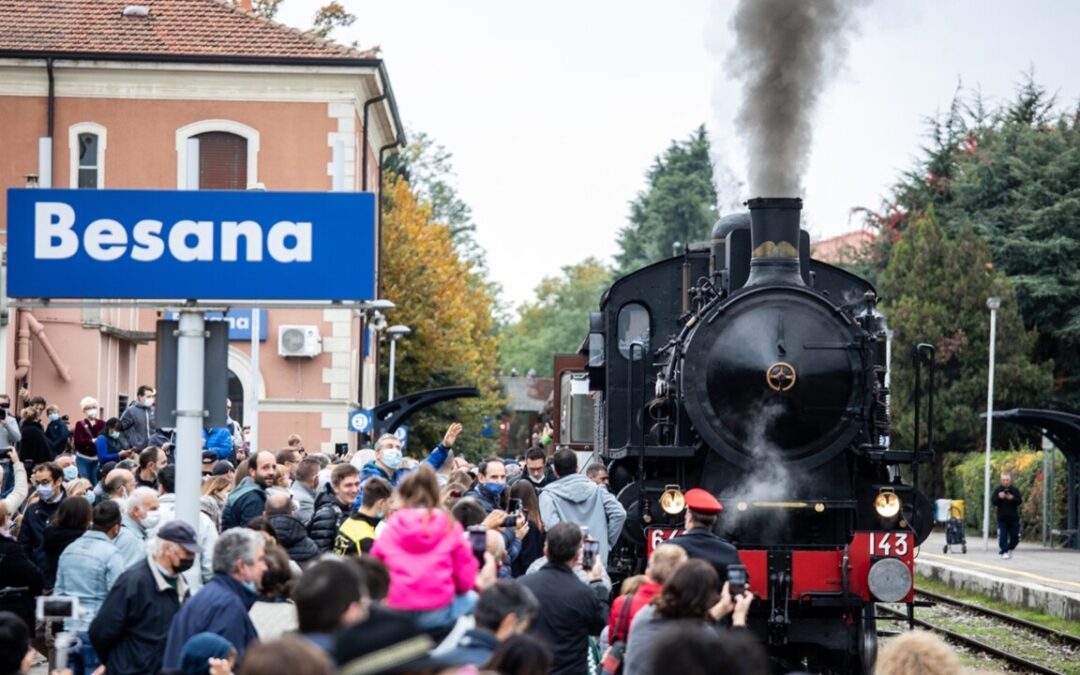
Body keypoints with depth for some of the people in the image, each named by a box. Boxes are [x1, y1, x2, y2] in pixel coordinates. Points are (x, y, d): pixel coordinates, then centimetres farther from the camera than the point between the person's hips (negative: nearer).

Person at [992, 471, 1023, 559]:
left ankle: (1010, 549, 28)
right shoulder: (997, 490, 2)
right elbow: (993, 501, -5)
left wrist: (1013, 498, -20)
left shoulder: (1015, 490, 4)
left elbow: (1020, 501, -1)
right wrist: (999, 497, -24)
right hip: (1002, 518, -1)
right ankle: (1004, 552, -2)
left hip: (1014, 518, 1)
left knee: (1015, 537, 5)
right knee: (1002, 536, -8)